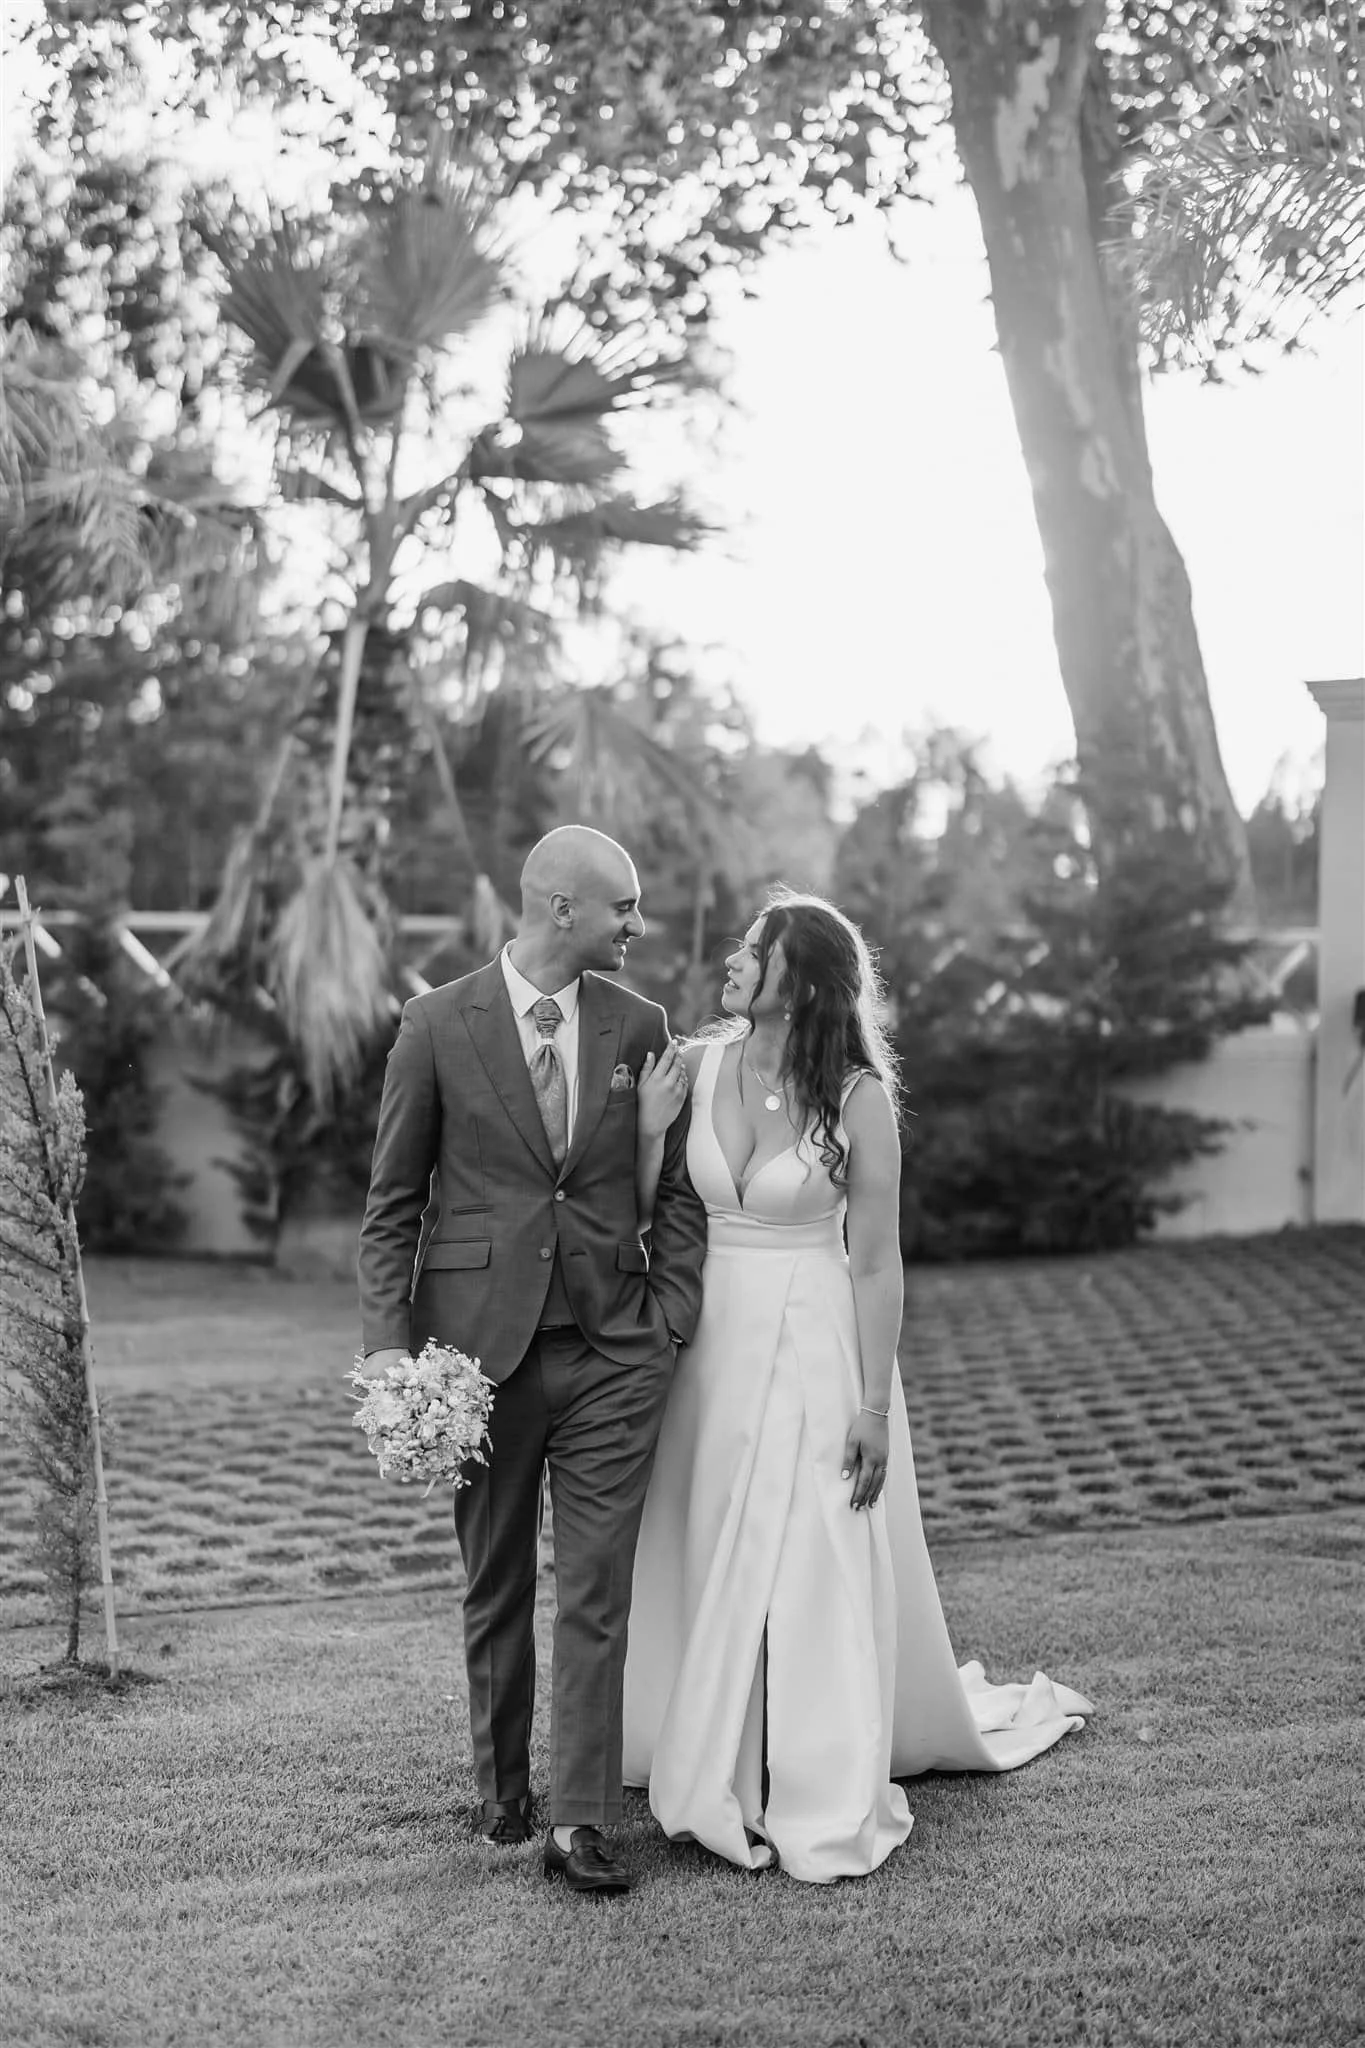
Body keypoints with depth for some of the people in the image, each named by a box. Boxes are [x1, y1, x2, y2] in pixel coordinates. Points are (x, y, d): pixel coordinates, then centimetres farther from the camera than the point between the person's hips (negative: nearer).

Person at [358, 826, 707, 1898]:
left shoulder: (640, 1026, 4)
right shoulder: (439, 1024, -3)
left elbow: (679, 1186, 10)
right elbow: (393, 1198, 1)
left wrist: (670, 1318, 0)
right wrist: (388, 1339, -7)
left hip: (614, 1349, 1)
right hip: (479, 1341, -1)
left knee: (597, 1594, -2)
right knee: (495, 1588, 13)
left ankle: (582, 1821, 3)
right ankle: (502, 1786, 31)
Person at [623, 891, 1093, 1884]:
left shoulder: (857, 1096, -11)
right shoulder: (695, 1067, -1)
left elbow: (877, 1263, -9)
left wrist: (874, 1407, -10)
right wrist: (650, 1130, -12)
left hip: (816, 1346, -4)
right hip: (713, 1343, 4)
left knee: (818, 1572, 1)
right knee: (715, 1568, 11)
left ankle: (829, 1805, 14)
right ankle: (729, 1777, 26)